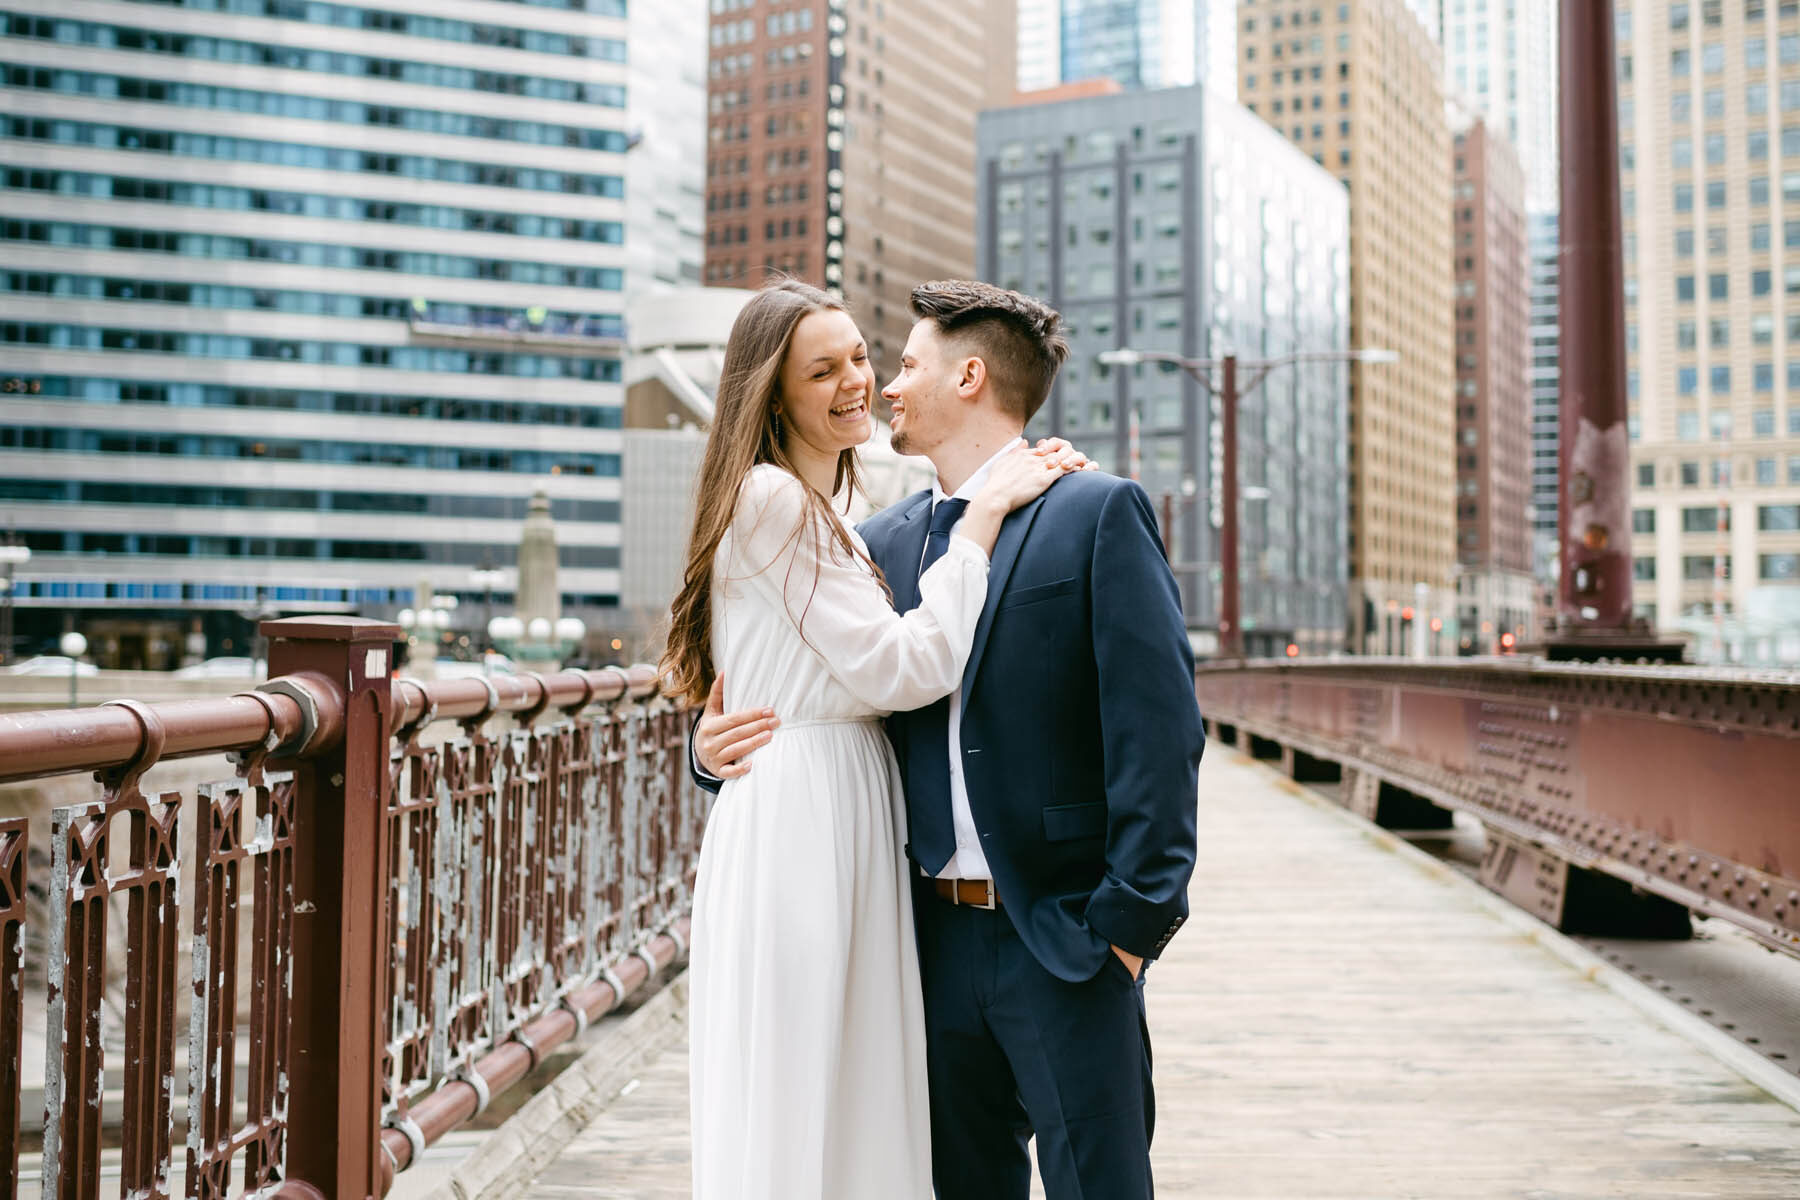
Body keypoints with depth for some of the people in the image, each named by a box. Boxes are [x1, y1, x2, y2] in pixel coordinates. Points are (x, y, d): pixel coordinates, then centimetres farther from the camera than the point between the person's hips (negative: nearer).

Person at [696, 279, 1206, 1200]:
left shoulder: (1098, 513, -6)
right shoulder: (883, 540, 10)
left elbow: (1159, 728, -11)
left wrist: (1132, 917, -14)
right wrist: (718, 744, -4)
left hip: (1064, 938, -5)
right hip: (938, 934, 5)